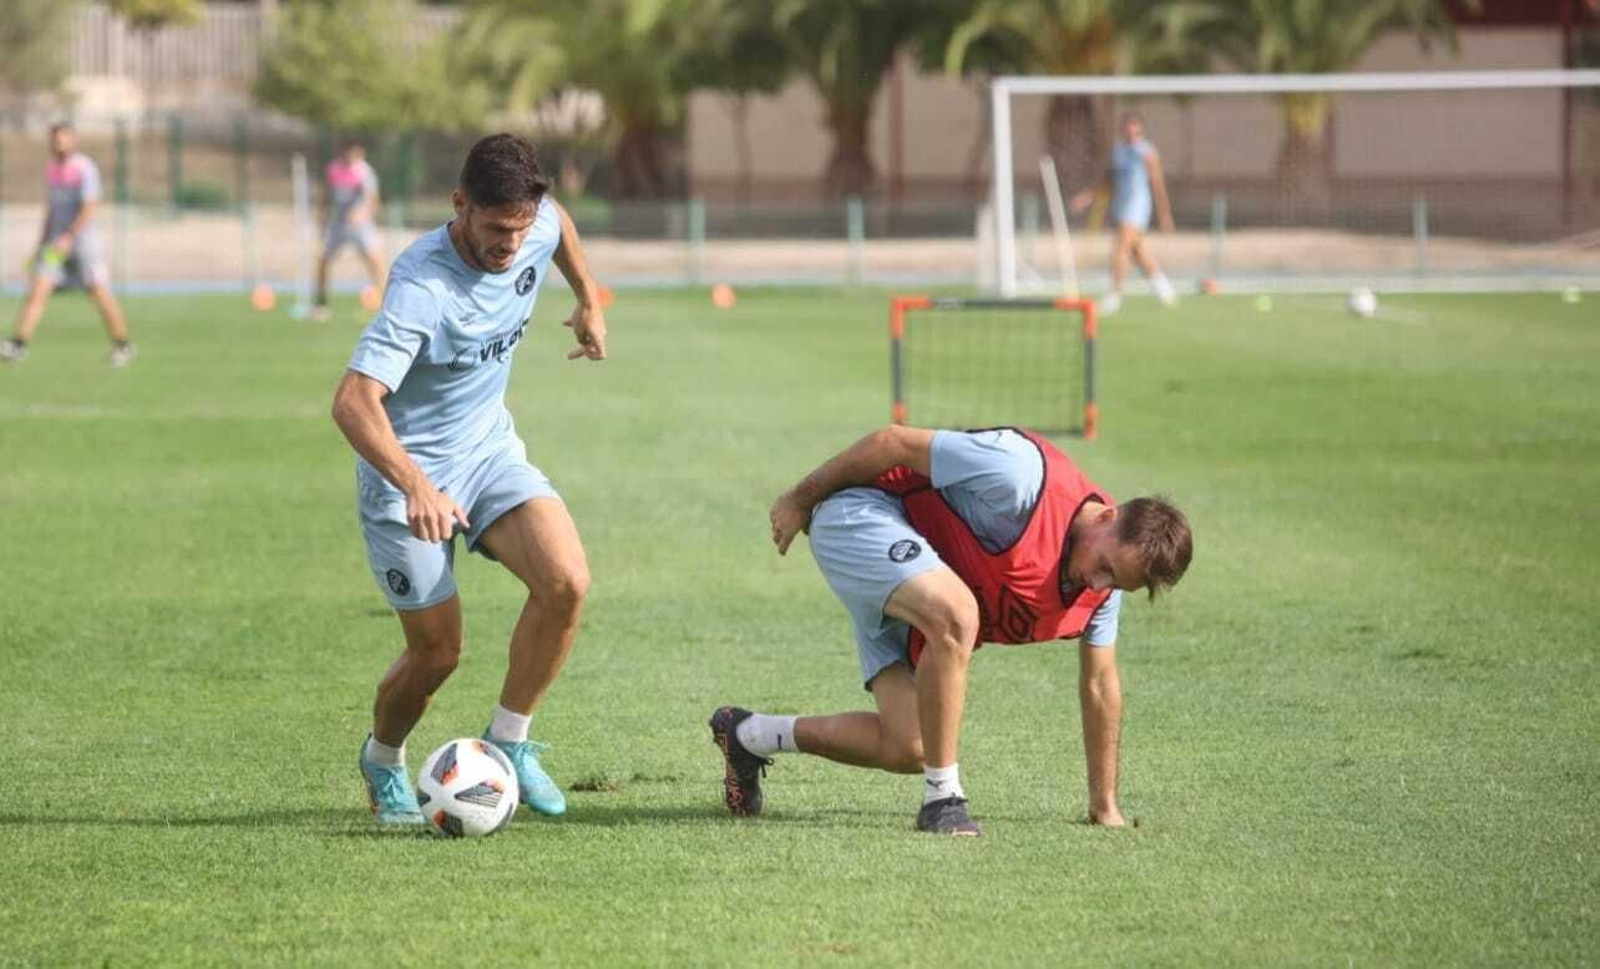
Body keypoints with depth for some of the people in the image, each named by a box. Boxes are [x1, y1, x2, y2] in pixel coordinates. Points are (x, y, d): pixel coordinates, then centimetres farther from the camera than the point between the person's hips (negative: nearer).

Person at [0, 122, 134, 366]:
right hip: (55, 243, 6)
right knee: (37, 290, -9)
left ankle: (122, 346, 17)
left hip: (83, 240, -6)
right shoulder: (52, 170, 11)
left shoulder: (84, 169, -13)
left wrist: (69, 237, -29)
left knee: (100, 295, -1)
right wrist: (42, 242, 20)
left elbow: (91, 208, -21)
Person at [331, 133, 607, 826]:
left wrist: (589, 300, 26)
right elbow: (353, 402, -41)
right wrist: (416, 485, -53)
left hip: (490, 451, 6)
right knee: (437, 652, 0)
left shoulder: (537, 227, -10)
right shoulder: (422, 286, -31)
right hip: (407, 469, -6)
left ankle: (508, 741, 0)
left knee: (567, 582, -19)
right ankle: (383, 761, 33)